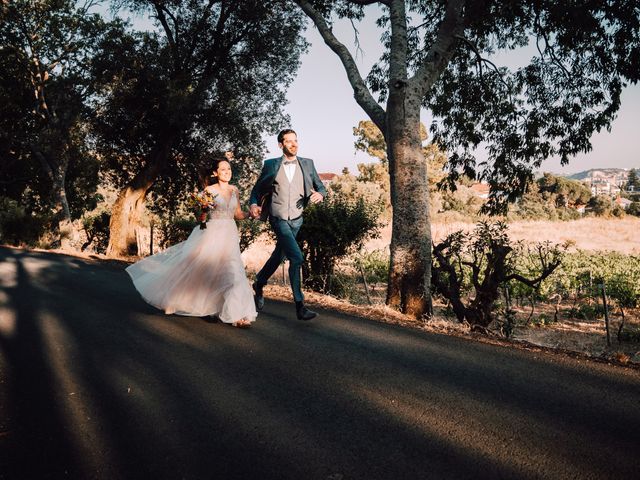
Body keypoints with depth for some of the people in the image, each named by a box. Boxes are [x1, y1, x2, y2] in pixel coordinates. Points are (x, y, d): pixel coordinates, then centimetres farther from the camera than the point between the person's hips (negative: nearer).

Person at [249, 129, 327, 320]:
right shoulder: (271, 165, 1)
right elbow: (257, 189, 9)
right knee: (296, 258, -18)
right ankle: (300, 306, -11)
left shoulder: (307, 164, 5)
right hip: (278, 218, -4)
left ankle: (259, 284, 45)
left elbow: (320, 187, 7)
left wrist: (320, 194, -16)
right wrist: (253, 204, -10)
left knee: (279, 255, 18)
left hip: (296, 219, 4)